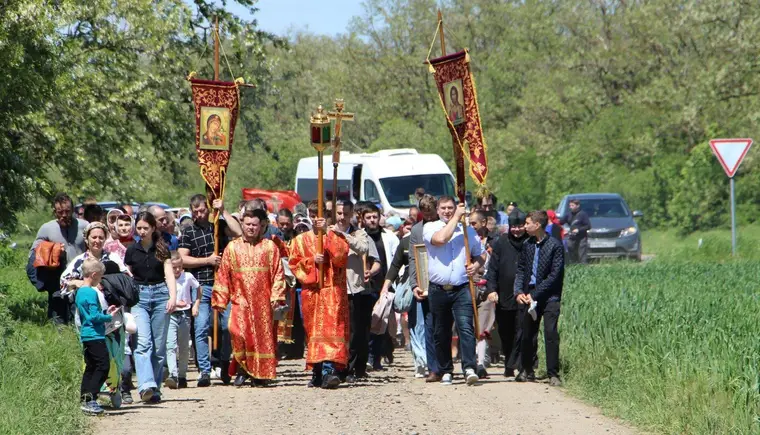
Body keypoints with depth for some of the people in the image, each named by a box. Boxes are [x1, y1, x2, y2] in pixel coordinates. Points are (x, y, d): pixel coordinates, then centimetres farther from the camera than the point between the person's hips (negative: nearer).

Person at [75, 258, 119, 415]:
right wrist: (109, 317, -6)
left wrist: (105, 312, 18)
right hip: (95, 336, -10)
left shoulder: (80, 292, 15)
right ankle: (90, 398, -15)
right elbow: (94, 316, -19)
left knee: (90, 367, 13)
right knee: (103, 366, -9)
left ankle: (84, 399, 11)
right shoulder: (91, 293, -15)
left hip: (86, 336, 10)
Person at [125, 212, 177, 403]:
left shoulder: (162, 249, 6)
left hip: (160, 295, 0)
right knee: (142, 343, -17)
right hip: (139, 297, 0)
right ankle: (146, 386, -30)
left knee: (159, 346, 2)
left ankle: (155, 389, 9)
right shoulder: (132, 251, 8)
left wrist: (173, 296, -16)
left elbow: (169, 274, -2)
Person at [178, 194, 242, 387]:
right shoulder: (188, 232, 7)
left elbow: (238, 233, -10)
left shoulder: (219, 225, 8)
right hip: (201, 287, -1)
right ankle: (204, 371, -2)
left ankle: (225, 368, 18)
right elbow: (183, 259, -1)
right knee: (201, 329, -6)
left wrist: (223, 211, -8)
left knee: (228, 326, 2)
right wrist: (208, 260, -6)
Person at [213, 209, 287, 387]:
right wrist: (220, 300, 2)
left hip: (263, 302, 0)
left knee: (263, 337, 0)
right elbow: (223, 275, 8)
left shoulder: (269, 247, 7)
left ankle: (260, 374, 9)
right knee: (238, 332, -17)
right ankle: (243, 369, 0)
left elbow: (278, 273, 3)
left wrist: (276, 296, -7)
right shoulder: (232, 248, 9)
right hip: (240, 300, 0)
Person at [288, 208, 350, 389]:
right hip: (311, 291, 3)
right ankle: (317, 372, 13)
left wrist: (331, 238, -14)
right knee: (313, 331, 5)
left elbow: (340, 257, -8)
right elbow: (294, 263, 6)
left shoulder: (336, 237, 8)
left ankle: (329, 370, -26)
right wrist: (312, 261, -9)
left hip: (333, 291, -3)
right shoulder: (301, 240, 13)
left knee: (332, 328, -15)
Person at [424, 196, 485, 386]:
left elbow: (480, 255, 21)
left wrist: (476, 265, -2)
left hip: (462, 289, 0)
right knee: (442, 333, 7)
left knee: (465, 327, -16)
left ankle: (469, 368, -23)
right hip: (439, 290, 0)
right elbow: (440, 239, -17)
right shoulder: (430, 228, 5)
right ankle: (446, 370, 18)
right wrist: (456, 218, -8)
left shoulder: (468, 231, 13)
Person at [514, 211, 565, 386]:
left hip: (549, 297, -5)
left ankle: (553, 374, -7)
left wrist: (535, 294, -13)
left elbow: (555, 275, -11)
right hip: (529, 296, 5)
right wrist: (518, 291, -4)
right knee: (527, 334, 7)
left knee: (551, 333, -11)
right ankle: (527, 371, 21)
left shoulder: (555, 245, -8)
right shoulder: (528, 245, 9)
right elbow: (521, 270, 13)